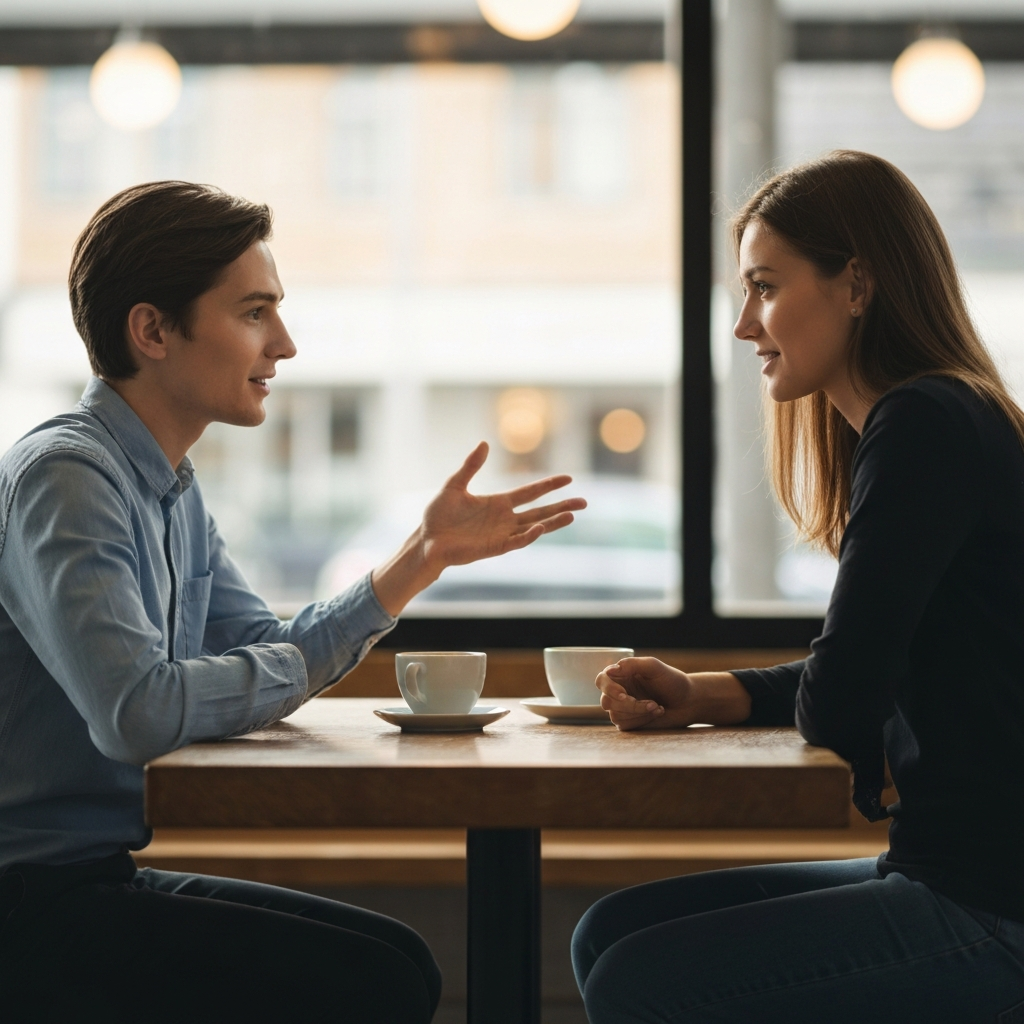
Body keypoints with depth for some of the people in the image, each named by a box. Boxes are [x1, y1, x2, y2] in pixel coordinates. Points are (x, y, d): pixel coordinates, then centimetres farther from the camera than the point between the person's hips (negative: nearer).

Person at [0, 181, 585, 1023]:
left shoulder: (170, 488, 13)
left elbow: (269, 663, 15)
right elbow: (137, 712, -30)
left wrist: (427, 553, 9)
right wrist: (299, 666, -11)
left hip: (97, 877, 9)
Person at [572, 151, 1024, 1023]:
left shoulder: (927, 429, -17)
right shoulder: (928, 422, 15)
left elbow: (838, 706, -19)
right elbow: (862, 682, 20)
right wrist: (700, 697, 7)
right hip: (949, 876, 10)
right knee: (611, 933, 10)